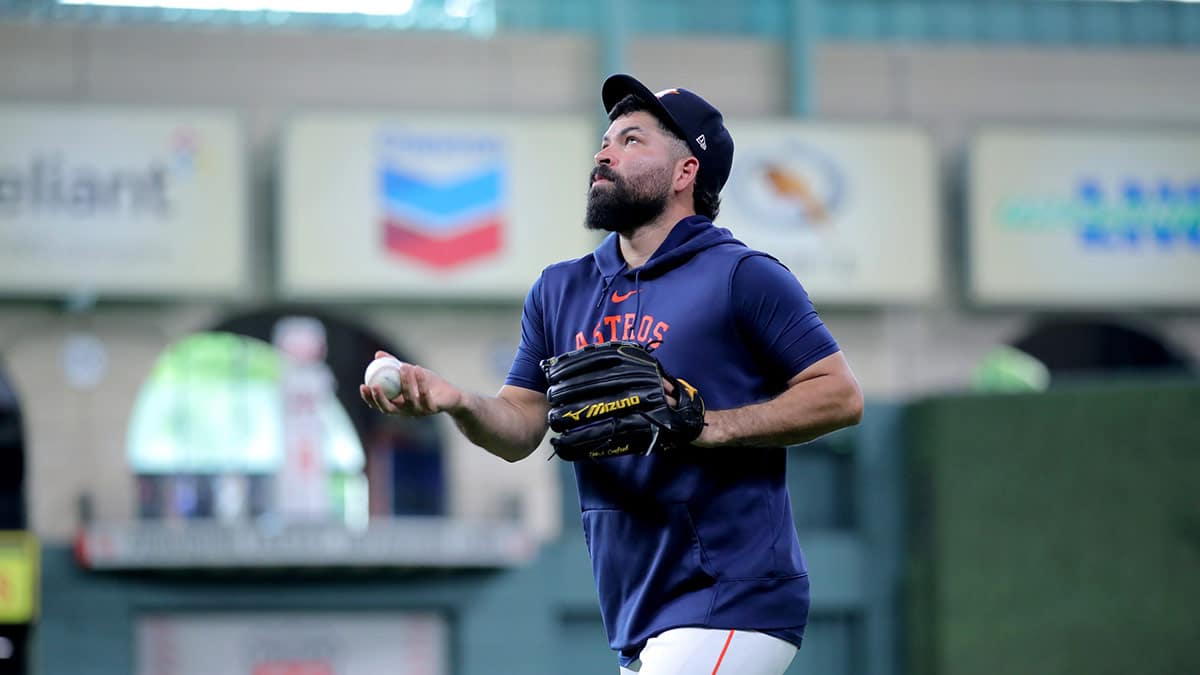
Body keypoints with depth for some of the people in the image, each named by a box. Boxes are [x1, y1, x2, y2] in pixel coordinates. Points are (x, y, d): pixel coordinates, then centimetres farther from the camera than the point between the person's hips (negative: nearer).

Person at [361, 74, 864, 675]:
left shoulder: (740, 276, -4)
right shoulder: (560, 291, 16)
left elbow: (840, 395, -7)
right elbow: (520, 428, 10)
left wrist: (709, 426, -17)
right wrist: (456, 402, -12)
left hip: (731, 607, -7)